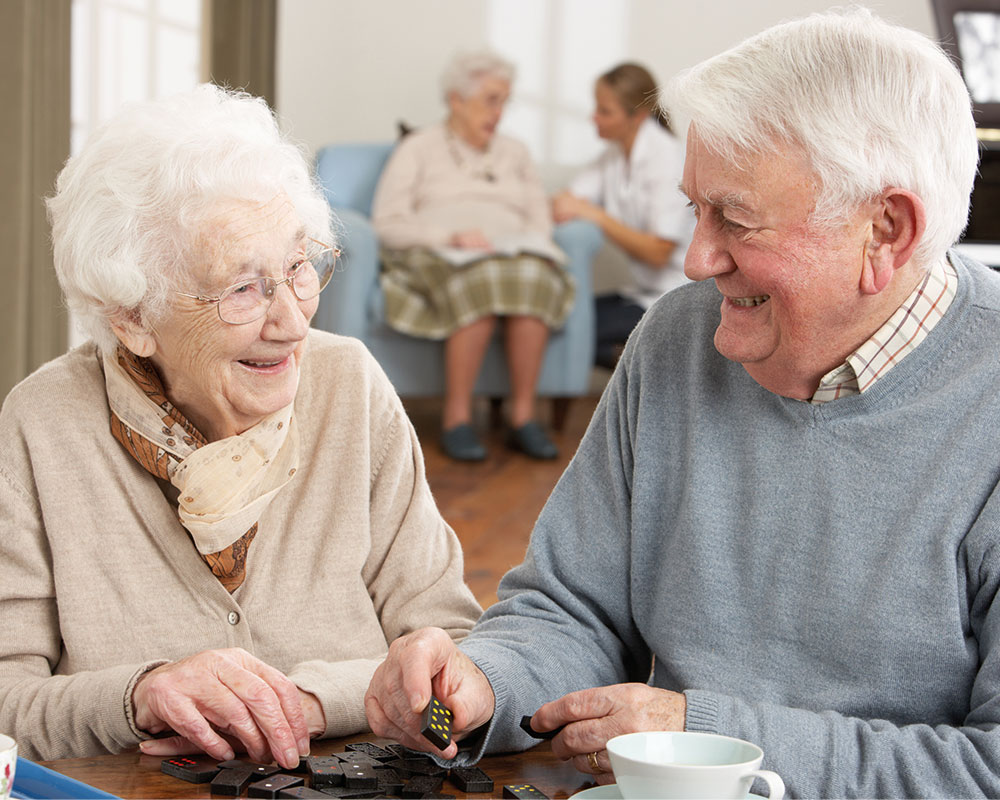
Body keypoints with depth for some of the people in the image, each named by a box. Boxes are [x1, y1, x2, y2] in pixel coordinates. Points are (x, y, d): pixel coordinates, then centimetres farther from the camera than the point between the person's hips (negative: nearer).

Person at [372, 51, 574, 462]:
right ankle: (456, 417, -33)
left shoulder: (515, 153, 28)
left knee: (533, 277, -36)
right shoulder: (419, 149, 15)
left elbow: (540, 221, 19)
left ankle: (523, 415, -32)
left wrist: (518, 245, -6)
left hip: (515, 254, 3)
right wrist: (450, 236, -14)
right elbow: (387, 222, 2)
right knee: (482, 283, -40)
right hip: (437, 256, -3)